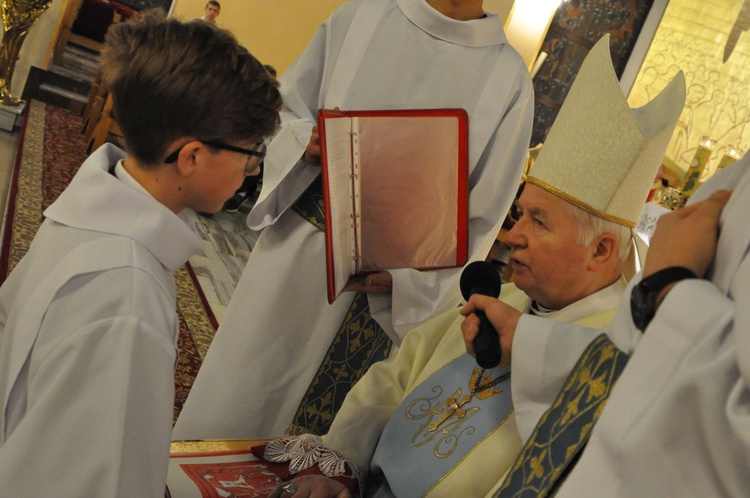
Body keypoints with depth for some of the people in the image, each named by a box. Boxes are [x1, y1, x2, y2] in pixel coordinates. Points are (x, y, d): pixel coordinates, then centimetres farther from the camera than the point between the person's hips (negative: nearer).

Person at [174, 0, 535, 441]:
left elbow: (481, 218, -4)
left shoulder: (510, 78, -5)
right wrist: (307, 143, -16)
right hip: (298, 246, 2)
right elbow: (287, 109, 8)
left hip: (391, 292, -1)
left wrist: (405, 278, -17)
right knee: (231, 407, 12)